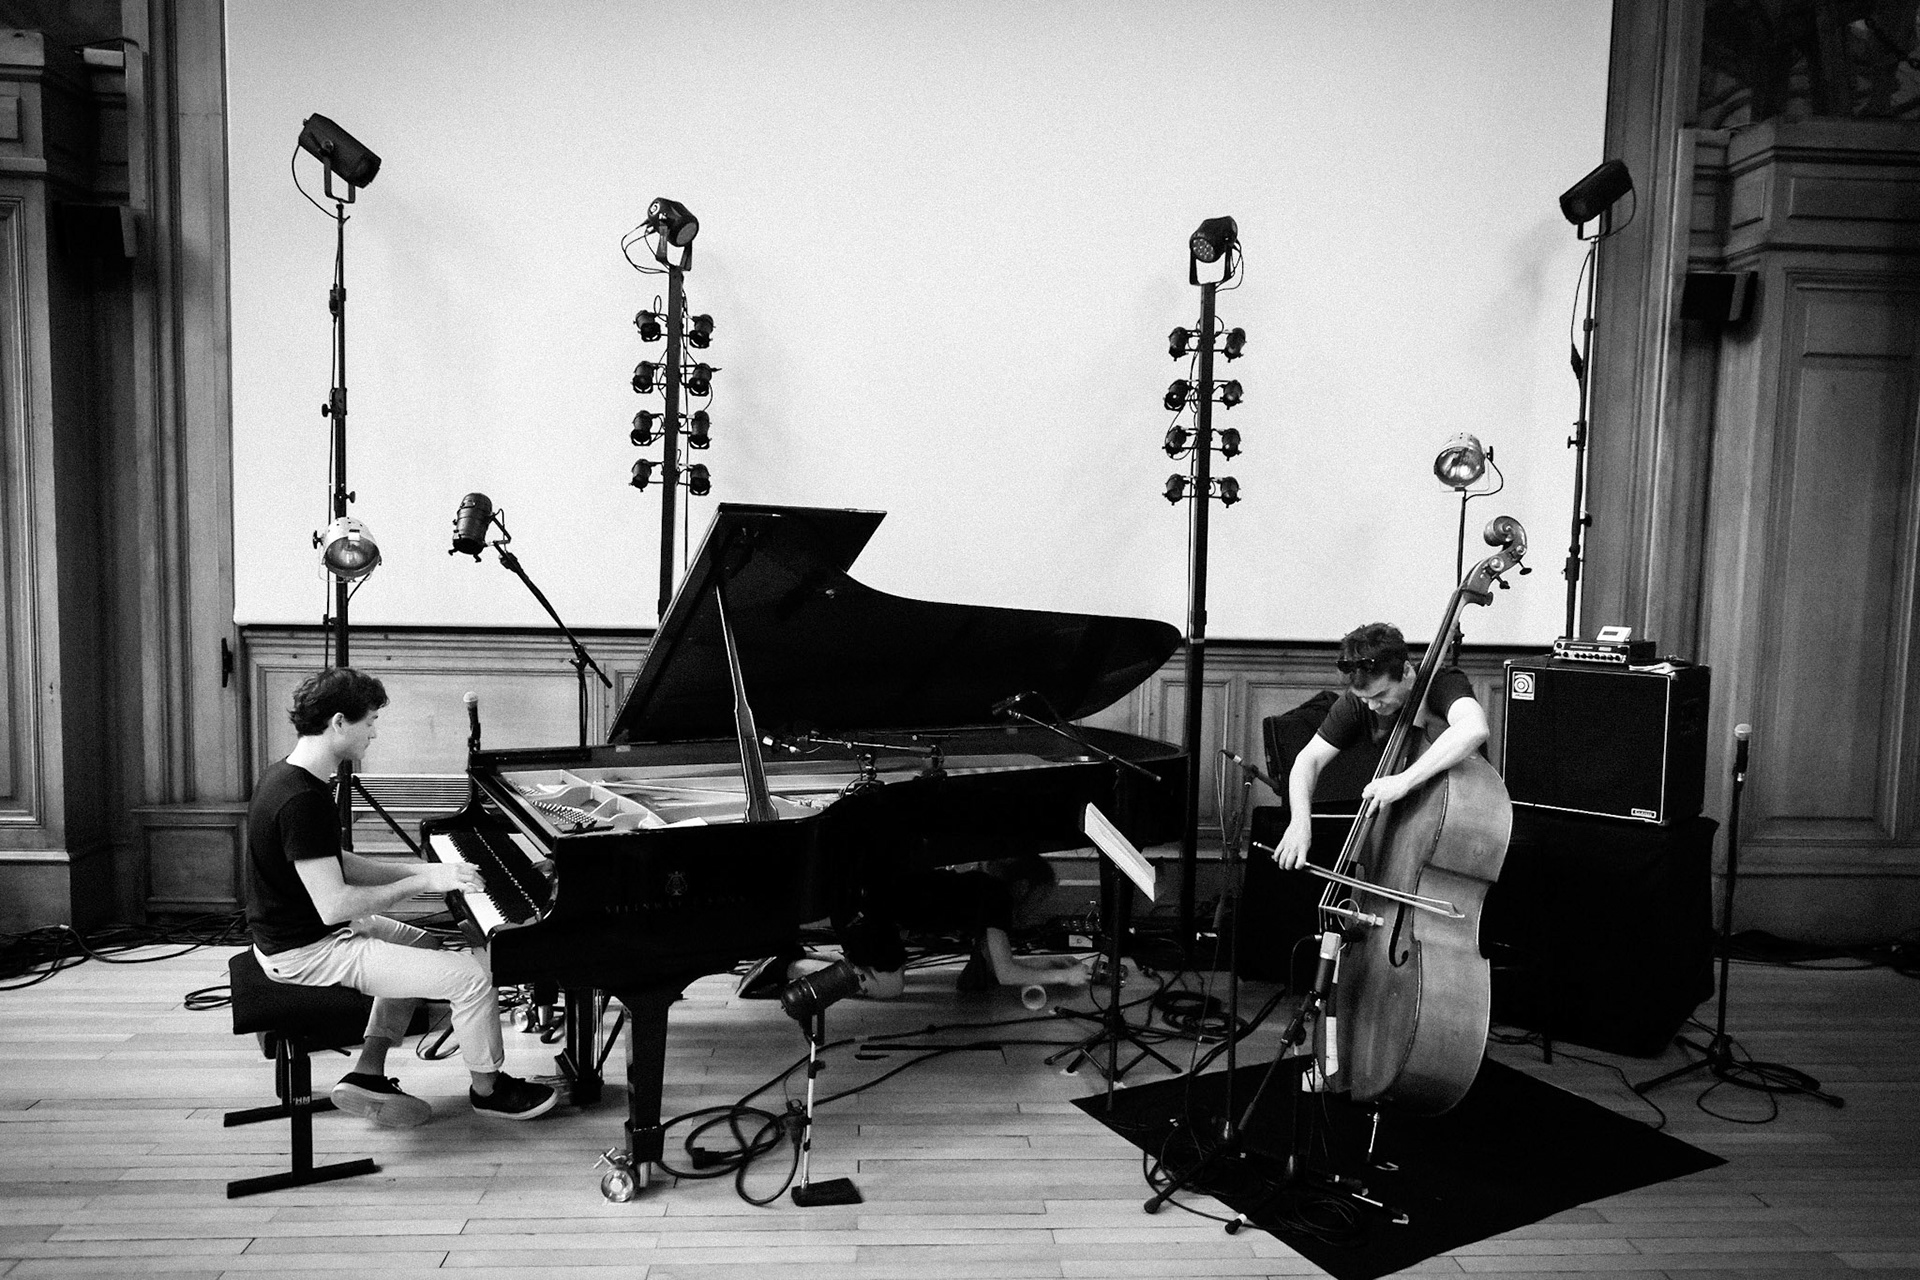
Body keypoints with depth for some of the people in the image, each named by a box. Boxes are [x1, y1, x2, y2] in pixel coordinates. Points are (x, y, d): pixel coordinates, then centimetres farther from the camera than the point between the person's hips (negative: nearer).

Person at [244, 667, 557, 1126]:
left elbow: (333, 864, 13)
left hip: (291, 931, 11)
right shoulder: (303, 801, -28)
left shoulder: (286, 776, 4)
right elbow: (333, 905, -30)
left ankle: (368, 1076, 22)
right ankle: (488, 1090, 13)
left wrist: (417, 872, 5)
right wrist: (422, 881, -22)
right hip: (307, 953, -11)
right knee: (472, 975, -11)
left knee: (425, 945, 28)